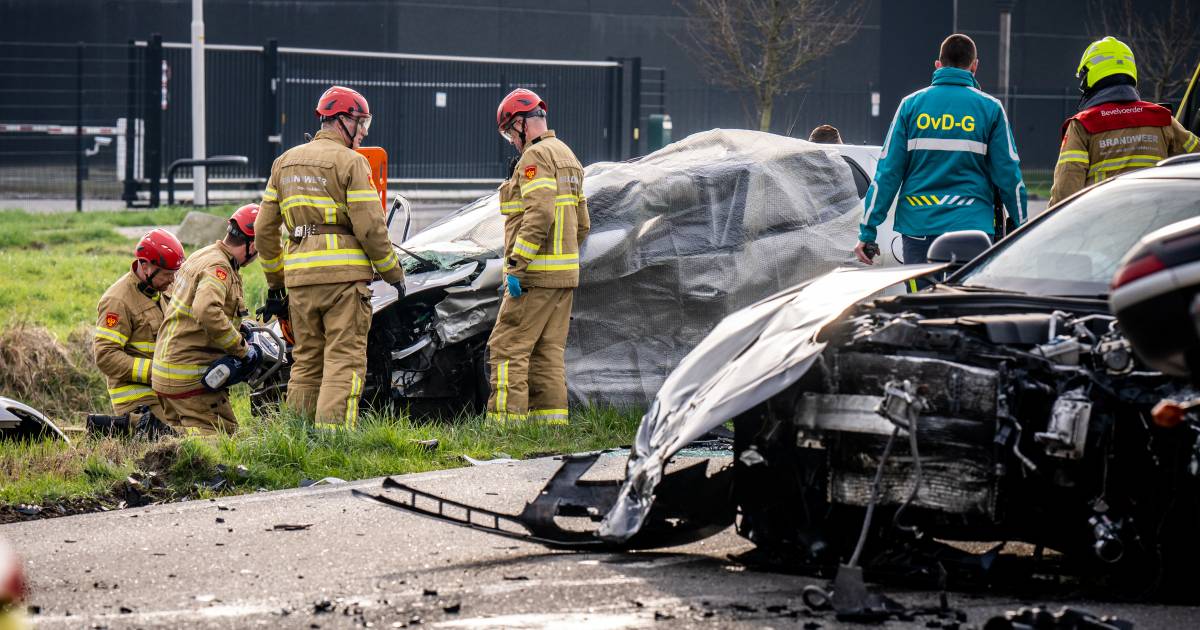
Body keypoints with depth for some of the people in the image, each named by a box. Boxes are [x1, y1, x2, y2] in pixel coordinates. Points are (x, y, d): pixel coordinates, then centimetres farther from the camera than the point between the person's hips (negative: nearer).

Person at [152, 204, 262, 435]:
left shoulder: (203, 255, 13)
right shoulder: (218, 268, -18)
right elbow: (207, 312, -35)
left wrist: (240, 327, 25)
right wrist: (242, 349, -26)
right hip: (190, 376, -10)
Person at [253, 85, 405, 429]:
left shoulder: (285, 162, 16)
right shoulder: (350, 162, -4)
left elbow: (265, 230, 16)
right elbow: (370, 227, -10)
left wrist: (275, 283, 22)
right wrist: (394, 273, 3)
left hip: (299, 276, 6)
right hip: (343, 274, -6)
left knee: (306, 362, 13)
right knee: (344, 360, -6)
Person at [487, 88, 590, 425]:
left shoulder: (535, 157, -12)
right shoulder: (567, 157, 20)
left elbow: (539, 215, -24)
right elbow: (582, 224, 22)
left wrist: (516, 265, -23)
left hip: (535, 276, -9)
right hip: (565, 275, 9)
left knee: (508, 350, -8)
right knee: (547, 353, 10)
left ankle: (506, 422, -13)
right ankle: (552, 422, 8)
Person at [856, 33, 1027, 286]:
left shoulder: (912, 104, 4)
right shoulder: (990, 108, 2)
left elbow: (888, 172, 2)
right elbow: (1008, 173, 3)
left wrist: (867, 232, 4)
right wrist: (1021, 228, 13)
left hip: (919, 225, 1)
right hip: (972, 225, -1)